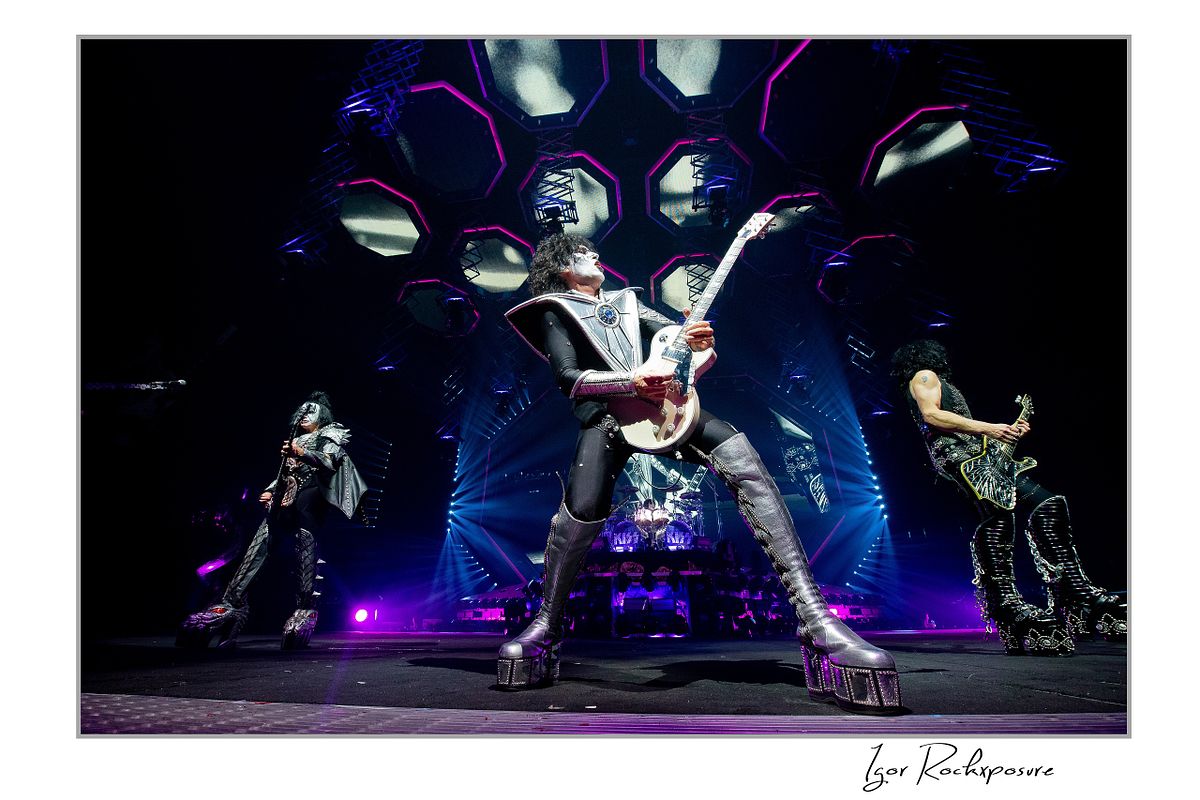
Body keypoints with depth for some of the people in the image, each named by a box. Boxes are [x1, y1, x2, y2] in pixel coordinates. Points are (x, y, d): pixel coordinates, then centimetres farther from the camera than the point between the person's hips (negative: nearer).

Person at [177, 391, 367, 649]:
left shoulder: (330, 435, 16)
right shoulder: (296, 440, 35)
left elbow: (329, 462, -4)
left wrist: (302, 453, -19)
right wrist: (270, 491, 16)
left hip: (310, 491, -6)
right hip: (286, 495, 6)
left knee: (305, 538, -24)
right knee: (260, 540, -12)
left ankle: (306, 609, -29)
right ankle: (231, 602, -22)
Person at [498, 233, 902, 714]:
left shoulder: (626, 300, 29)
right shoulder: (553, 310, 14)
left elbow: (677, 333, 20)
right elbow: (567, 376, -2)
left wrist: (699, 341, -6)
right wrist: (630, 382, -18)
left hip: (660, 399, 4)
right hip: (604, 412, -3)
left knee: (743, 461, -20)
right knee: (580, 513, -26)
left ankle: (813, 617, -28)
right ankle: (546, 628, 2)